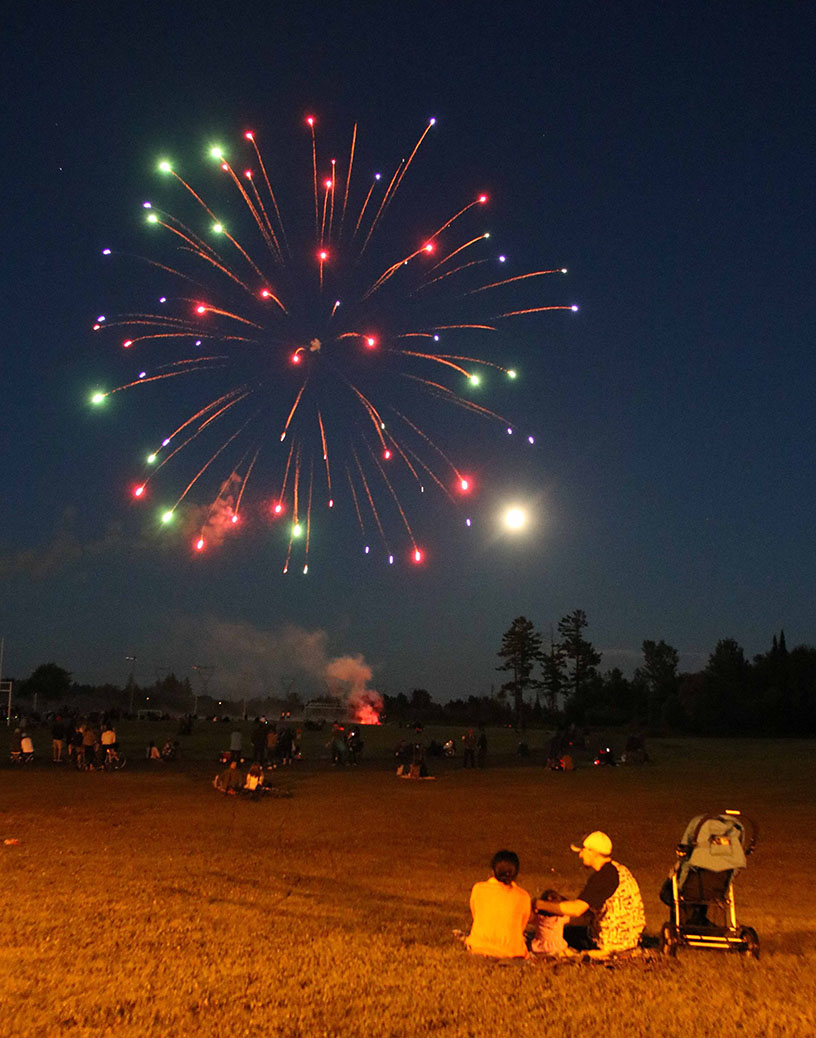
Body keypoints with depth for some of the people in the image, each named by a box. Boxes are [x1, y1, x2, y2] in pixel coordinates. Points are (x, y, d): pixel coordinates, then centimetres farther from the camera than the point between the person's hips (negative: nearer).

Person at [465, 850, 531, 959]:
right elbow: (521, 926, 2)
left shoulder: (478, 888, -10)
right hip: (510, 952, -1)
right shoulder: (523, 896, -12)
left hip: (479, 947, 1)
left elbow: (475, 916, 5)